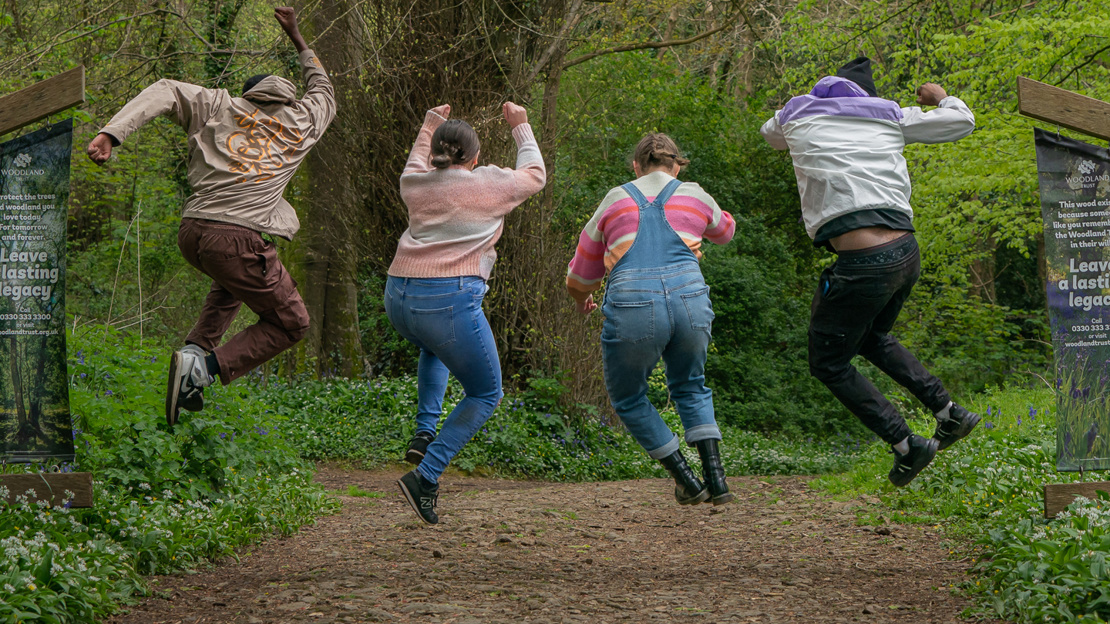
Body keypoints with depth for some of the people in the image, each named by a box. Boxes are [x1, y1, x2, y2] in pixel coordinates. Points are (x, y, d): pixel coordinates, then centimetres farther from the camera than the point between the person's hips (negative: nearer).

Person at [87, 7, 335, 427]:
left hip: (192, 232, 5)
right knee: (290, 324, 11)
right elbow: (323, 92, 40)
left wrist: (112, 133, -6)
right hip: (240, 239, -5)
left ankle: (197, 347, 17)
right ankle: (205, 365, -10)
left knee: (233, 280, 37)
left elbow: (164, 92, 2)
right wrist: (296, 38, 49)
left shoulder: (219, 107, 17)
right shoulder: (303, 122, 18)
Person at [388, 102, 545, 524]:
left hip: (398, 298, 6)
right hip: (450, 299, -6)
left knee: (435, 345, 40)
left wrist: (429, 126, 53)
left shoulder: (415, 186, 15)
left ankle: (424, 432, 21)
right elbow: (534, 175, 23)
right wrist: (520, 126, 35)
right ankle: (425, 476, -5)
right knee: (485, 395, 10)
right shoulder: (490, 184, 3)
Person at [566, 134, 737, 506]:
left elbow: (579, 280, 25)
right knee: (691, 387, 27)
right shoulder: (693, 196, 20)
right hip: (690, 301, 2)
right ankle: (716, 478, 13)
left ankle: (688, 482, 19)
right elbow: (724, 230, 44)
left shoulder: (615, 201, 19)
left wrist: (583, 300, 48)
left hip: (632, 306, -2)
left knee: (627, 398, 22)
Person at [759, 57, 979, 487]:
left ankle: (907, 447, 3)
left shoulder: (798, 116, 12)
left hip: (861, 265, -5)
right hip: (907, 253, 5)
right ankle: (949, 413, 22)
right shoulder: (889, 116, 14)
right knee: (872, 338, 31)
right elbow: (962, 121, 23)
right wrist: (940, 98, 45)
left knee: (829, 363, 12)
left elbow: (771, 135, 37)